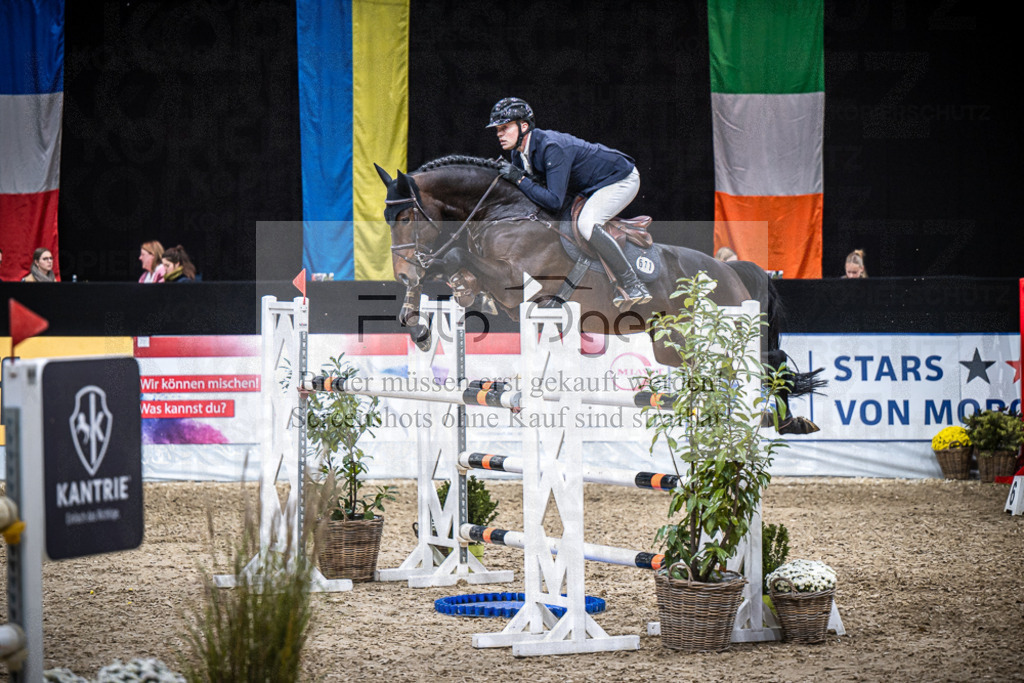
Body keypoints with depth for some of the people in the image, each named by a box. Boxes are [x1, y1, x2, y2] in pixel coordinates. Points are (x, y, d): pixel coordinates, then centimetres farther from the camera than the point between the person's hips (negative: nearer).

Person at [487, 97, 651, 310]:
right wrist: (502, 172, -13)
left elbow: (555, 202, -36)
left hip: (622, 179, -10)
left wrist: (519, 179, -32)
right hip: (589, 186, 10)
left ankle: (634, 287, -24)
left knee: (586, 225, -32)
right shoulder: (519, 154, -5)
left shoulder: (551, 147, -32)